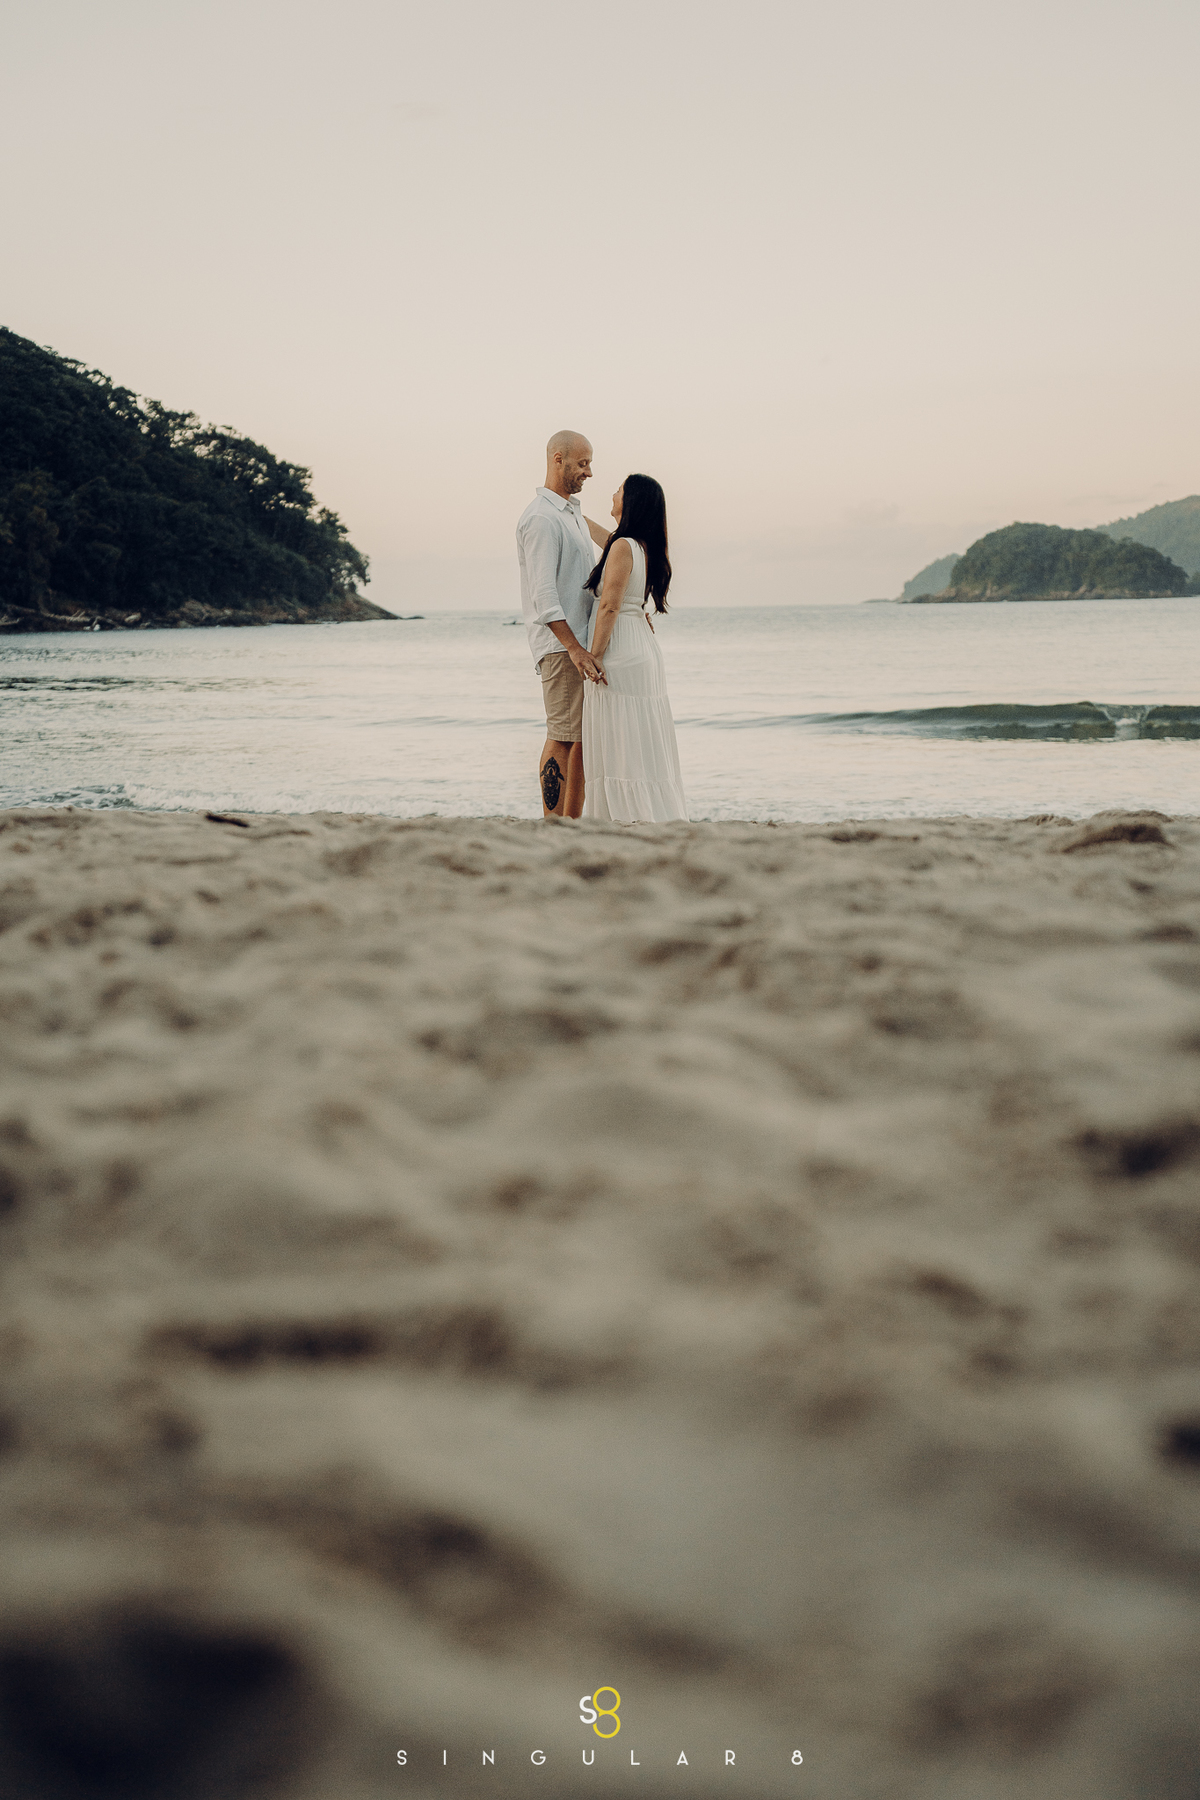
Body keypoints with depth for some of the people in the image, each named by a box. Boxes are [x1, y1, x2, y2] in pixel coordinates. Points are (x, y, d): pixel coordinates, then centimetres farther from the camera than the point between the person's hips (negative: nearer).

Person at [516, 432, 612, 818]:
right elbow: (544, 595, -20)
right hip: (561, 644, -10)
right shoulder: (541, 518, -12)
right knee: (563, 736, -10)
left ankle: (572, 823, 10)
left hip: (583, 641, 10)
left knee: (586, 735, 7)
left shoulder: (573, 513, 19)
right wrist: (575, 649, -27)